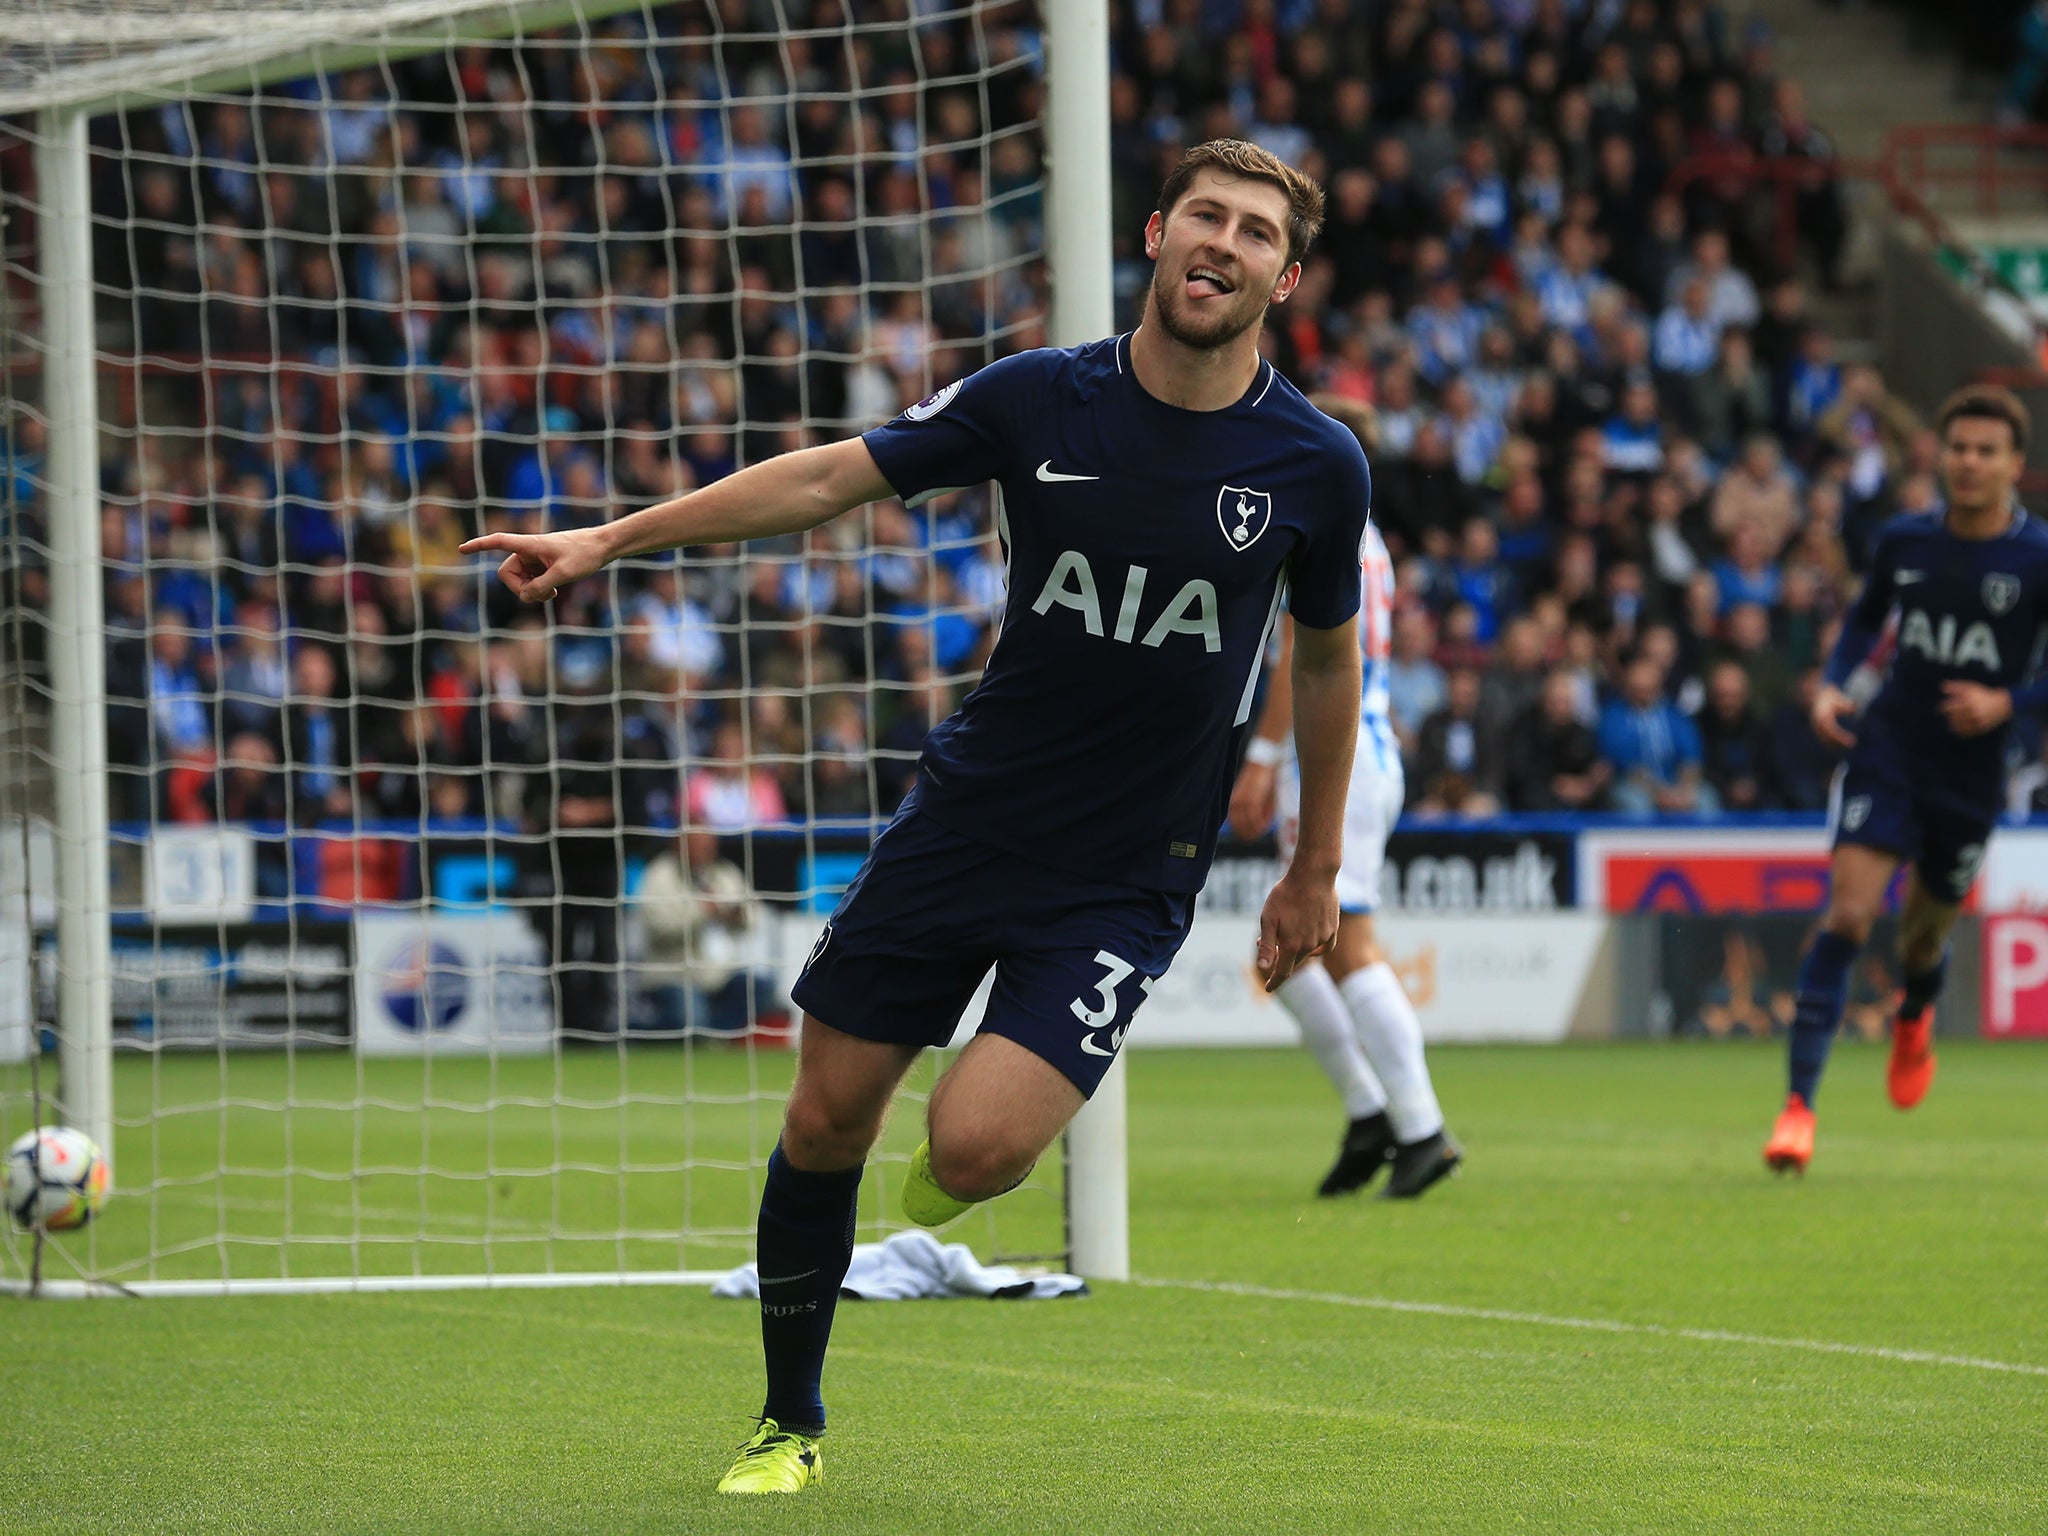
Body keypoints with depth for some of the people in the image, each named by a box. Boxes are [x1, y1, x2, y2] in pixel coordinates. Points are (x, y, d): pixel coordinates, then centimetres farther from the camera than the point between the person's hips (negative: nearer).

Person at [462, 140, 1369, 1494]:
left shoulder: (1316, 465, -6)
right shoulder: (1041, 400, -5)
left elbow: (1328, 658, 10)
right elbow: (834, 478, 2)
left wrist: (1316, 870, 15)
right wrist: (608, 540, -2)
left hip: (1128, 876, -2)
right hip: (968, 814, 2)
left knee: (977, 1147, -21)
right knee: (826, 1122, 4)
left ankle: (946, 1185, 19)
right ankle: (791, 1423, 25)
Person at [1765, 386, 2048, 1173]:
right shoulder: (1903, 541, 0)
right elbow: (1866, 616, 18)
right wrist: (1832, 686, 2)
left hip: (1971, 775, 0)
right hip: (1887, 751, 1)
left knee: (1924, 935, 14)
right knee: (1847, 913, -17)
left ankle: (1913, 1021, 54)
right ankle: (1798, 1103, -18)